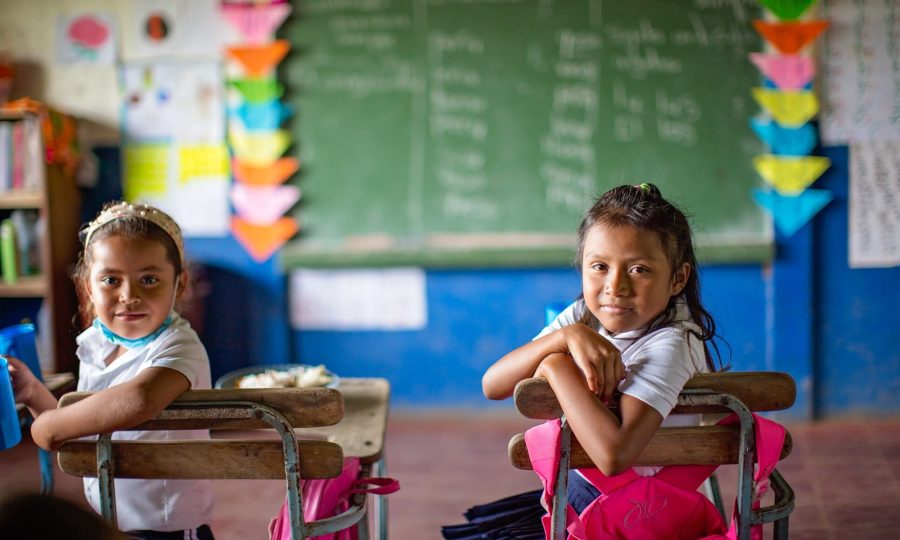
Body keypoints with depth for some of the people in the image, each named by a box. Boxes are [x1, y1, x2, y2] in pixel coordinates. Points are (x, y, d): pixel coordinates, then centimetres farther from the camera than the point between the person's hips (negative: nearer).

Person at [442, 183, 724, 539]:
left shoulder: (669, 345, -26)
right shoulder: (584, 317, -5)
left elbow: (614, 455, -41)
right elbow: (492, 385, -12)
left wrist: (557, 368, -30)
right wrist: (566, 337, -27)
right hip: (577, 486, 7)